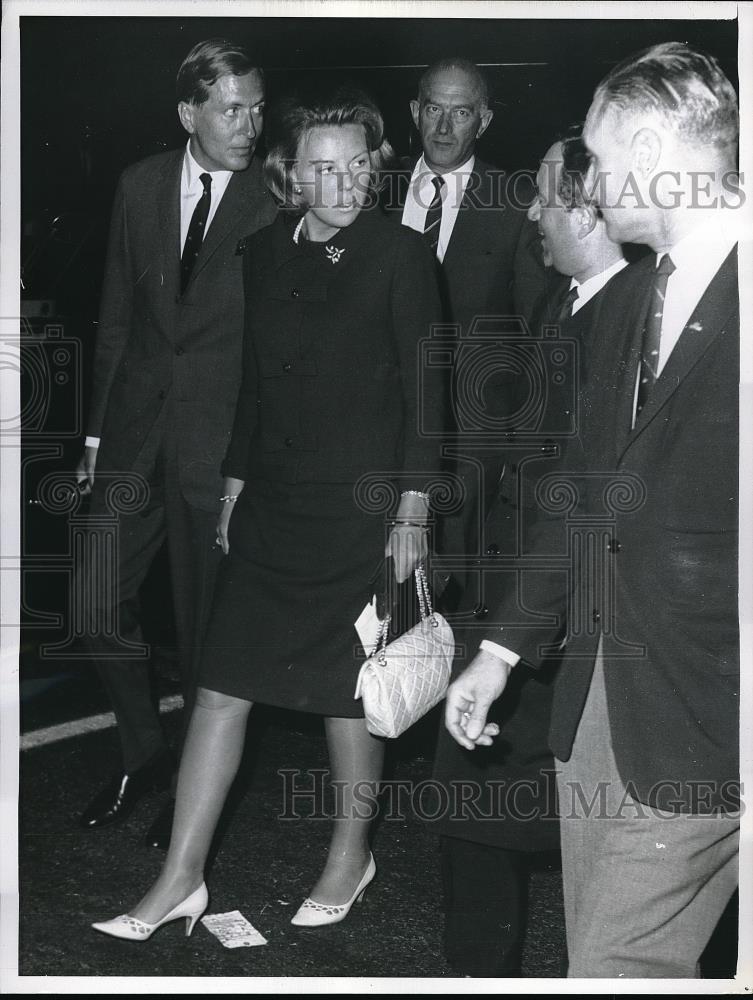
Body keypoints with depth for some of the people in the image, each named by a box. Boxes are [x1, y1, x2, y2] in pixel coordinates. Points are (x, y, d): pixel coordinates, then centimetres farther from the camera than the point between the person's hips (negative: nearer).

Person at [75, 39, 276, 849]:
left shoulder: (276, 205, -6)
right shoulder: (141, 186, 7)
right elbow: (117, 316, 11)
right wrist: (97, 429, 9)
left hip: (221, 437, -4)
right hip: (138, 428, 4)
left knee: (206, 616, 6)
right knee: (96, 597, 6)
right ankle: (144, 753, 29)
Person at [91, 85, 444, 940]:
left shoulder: (400, 256, -7)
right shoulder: (264, 255, 8)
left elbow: (424, 390, -7)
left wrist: (413, 509, -10)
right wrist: (235, 484, 13)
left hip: (360, 505, -5)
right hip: (273, 504, 5)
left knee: (347, 692, 7)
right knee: (222, 683, 3)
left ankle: (351, 854, 29)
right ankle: (181, 878, 13)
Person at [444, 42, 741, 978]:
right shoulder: (628, 299, 14)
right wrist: (502, 647, 16)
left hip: (702, 718, -7)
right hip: (597, 688, 8)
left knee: (621, 966, -2)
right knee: (599, 958, 15)